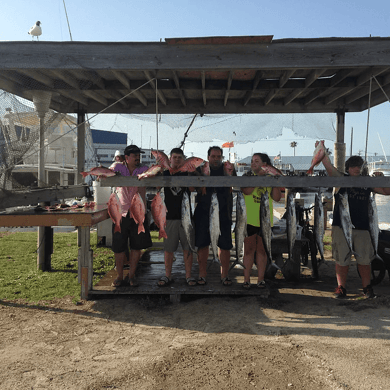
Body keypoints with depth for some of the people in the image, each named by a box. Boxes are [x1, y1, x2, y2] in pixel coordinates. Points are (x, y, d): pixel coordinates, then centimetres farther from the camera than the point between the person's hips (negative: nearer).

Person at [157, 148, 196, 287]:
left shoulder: (188, 173, 6)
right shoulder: (165, 173, 10)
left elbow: (192, 188, -6)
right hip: (169, 216, 1)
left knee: (188, 247, 3)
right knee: (168, 248, 6)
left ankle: (188, 275, 16)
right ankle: (168, 276, 19)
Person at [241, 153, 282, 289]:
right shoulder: (247, 176, 6)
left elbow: (277, 198, 0)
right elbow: (246, 191, -14)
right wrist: (259, 177, -15)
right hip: (249, 218, -1)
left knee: (262, 249, 7)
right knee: (249, 249, 0)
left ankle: (260, 279, 15)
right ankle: (246, 279, 7)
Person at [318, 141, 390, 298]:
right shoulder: (341, 179, 3)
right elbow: (328, 166, -12)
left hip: (362, 227, 3)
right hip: (341, 225, -2)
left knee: (364, 259, 7)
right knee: (342, 259, 4)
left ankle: (367, 287, 22)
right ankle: (341, 287, 16)